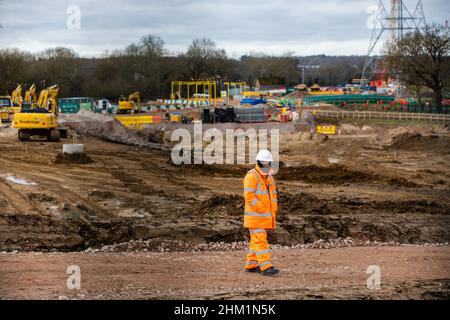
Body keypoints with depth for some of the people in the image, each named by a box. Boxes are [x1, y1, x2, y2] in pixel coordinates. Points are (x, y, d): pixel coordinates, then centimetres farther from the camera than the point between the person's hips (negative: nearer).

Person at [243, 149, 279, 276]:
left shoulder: (269, 177, 13)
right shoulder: (251, 176, -13)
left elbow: (273, 195, 19)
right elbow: (249, 195, -21)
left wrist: (273, 211, 7)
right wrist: (261, 209, -20)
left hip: (266, 216, 8)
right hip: (255, 216, -8)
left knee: (256, 241, 12)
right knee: (260, 241, -12)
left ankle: (251, 265, 18)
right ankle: (266, 267, -18)